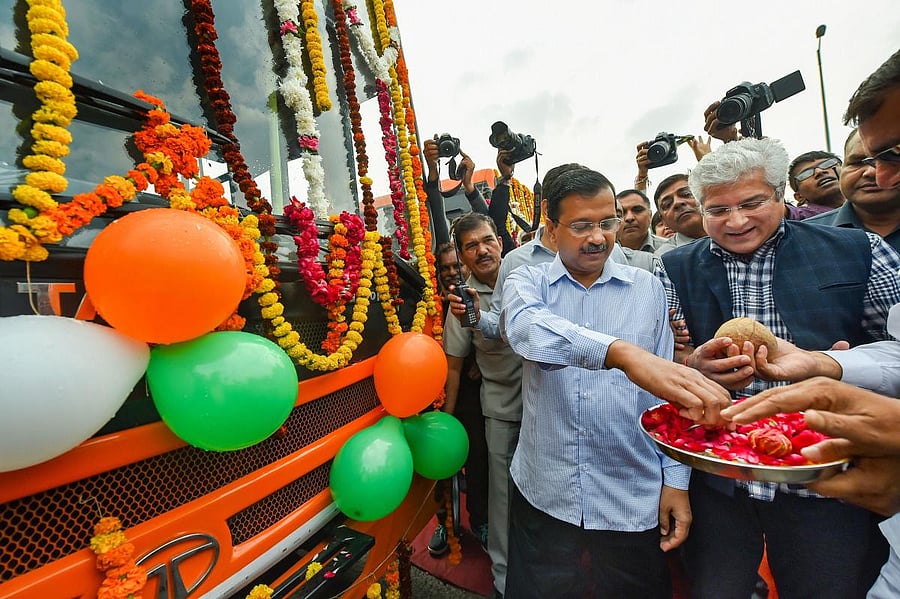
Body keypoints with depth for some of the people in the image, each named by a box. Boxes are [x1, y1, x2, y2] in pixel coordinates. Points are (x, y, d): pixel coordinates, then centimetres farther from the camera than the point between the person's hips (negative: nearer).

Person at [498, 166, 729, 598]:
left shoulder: (647, 288, 0)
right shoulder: (527, 281, -4)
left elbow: (669, 390, 2)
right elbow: (527, 328, -28)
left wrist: (676, 480, 0)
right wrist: (623, 352, -42)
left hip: (635, 497, 2)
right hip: (543, 492, 0)